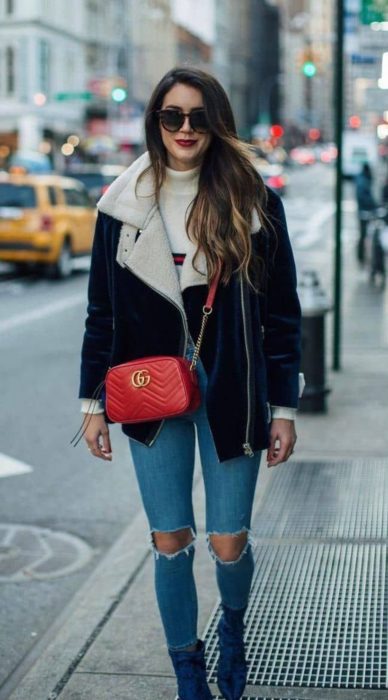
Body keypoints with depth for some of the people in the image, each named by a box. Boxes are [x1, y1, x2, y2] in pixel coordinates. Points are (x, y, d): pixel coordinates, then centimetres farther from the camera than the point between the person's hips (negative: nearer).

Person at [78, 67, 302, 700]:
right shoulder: (122, 205, 1)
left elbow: (282, 313, -1)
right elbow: (102, 312, 6)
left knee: (229, 543, 3)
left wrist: (284, 408, -2)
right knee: (171, 542, 6)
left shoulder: (254, 204, -4)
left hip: (230, 391, -1)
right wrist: (93, 402, 5)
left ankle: (233, 630, 37)